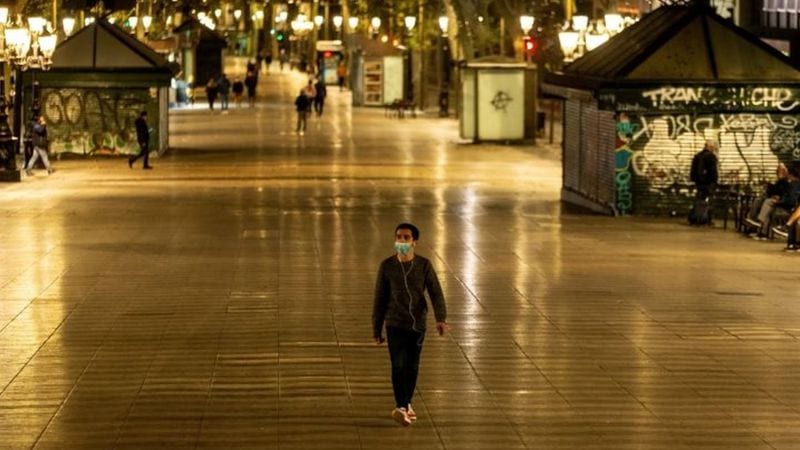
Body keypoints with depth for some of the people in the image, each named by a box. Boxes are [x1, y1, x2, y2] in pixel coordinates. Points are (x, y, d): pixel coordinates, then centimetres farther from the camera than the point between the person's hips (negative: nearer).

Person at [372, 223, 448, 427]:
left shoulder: (424, 265, -3)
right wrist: (376, 329, 4)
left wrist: (441, 318, -24)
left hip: (417, 324, 2)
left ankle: (407, 404, 27)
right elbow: (379, 299, 2)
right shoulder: (387, 266, -4)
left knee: (412, 367, 9)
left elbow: (436, 293, -8)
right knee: (398, 365, -14)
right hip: (395, 324, -1)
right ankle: (400, 408, -23)